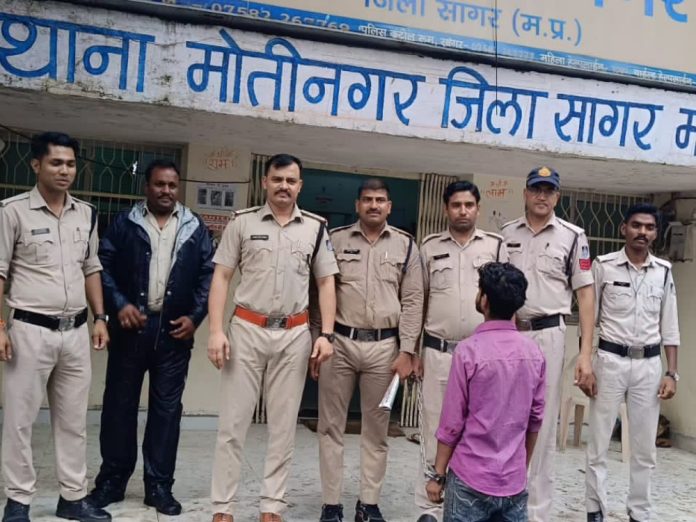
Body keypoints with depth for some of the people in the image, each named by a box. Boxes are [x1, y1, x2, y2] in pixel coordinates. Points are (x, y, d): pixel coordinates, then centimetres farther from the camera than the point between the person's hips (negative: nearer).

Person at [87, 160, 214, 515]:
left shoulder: (195, 229, 7)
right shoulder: (124, 224, 4)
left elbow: (208, 274, 5)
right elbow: (102, 266, 0)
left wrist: (194, 316, -5)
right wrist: (119, 304, -13)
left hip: (174, 330, 1)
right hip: (130, 326, 0)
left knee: (167, 408, 5)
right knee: (119, 404, 7)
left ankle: (159, 485, 15)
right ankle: (112, 479, 21)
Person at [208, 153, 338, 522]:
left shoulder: (316, 228, 6)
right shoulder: (242, 222, 1)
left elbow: (326, 283, 8)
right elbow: (221, 277, 0)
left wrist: (326, 334, -3)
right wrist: (216, 330, -10)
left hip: (294, 335, 2)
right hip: (247, 329, -1)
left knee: (283, 426, 9)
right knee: (232, 423, 2)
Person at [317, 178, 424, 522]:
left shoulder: (406, 246, 5)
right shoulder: (336, 240, 3)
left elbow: (413, 301, 3)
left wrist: (406, 351, -3)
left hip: (384, 346, 1)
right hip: (339, 342, 0)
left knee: (376, 429, 10)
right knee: (331, 426, 5)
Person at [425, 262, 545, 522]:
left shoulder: (468, 350, -16)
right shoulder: (534, 352, -1)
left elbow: (451, 423, -11)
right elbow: (535, 419, 7)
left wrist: (438, 475, 0)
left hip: (471, 479, -4)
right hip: (515, 480, 4)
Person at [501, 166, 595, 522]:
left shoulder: (572, 236, 0)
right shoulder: (505, 234, 7)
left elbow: (585, 295, -1)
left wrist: (585, 354, -7)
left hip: (547, 336, -2)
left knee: (542, 425, 2)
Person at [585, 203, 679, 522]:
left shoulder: (664, 271, 5)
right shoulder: (604, 266, -4)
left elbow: (669, 326, 8)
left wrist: (672, 373, 3)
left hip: (649, 364, 3)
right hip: (611, 360, -3)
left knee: (645, 448, 9)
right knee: (598, 443, 3)